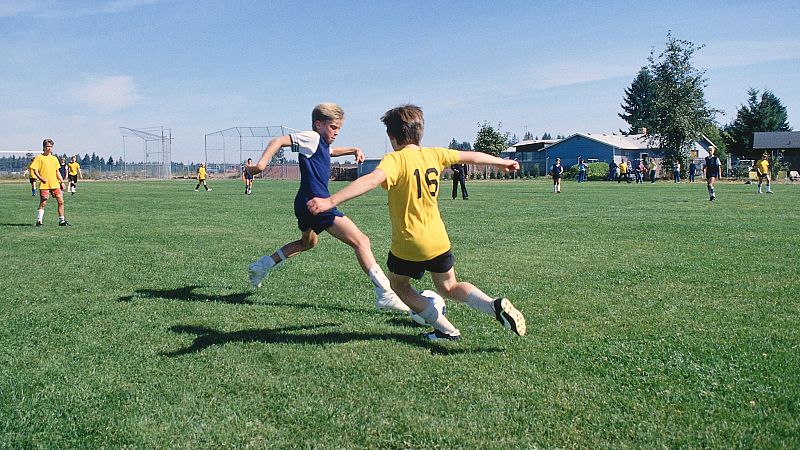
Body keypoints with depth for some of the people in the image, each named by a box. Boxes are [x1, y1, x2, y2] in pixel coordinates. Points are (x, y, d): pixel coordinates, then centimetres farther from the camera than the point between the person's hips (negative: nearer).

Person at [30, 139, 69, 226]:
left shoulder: (54, 158, 16)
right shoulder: (39, 157, 1)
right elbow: (35, 170, -4)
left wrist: (62, 181, 14)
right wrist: (41, 178, -19)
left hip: (55, 184, 5)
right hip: (44, 185, -5)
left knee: (61, 201, 0)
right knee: (43, 203, -3)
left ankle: (62, 221, 7)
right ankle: (39, 221, 7)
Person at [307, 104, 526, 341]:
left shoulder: (395, 159, -16)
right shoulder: (434, 155, 2)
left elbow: (371, 180, -35)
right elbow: (471, 156, 16)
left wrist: (331, 201, -44)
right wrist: (501, 161, 34)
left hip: (407, 244, -6)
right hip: (438, 240, 6)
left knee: (399, 285, 21)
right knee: (448, 287, 24)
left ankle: (447, 330, 14)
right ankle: (495, 305, 1)